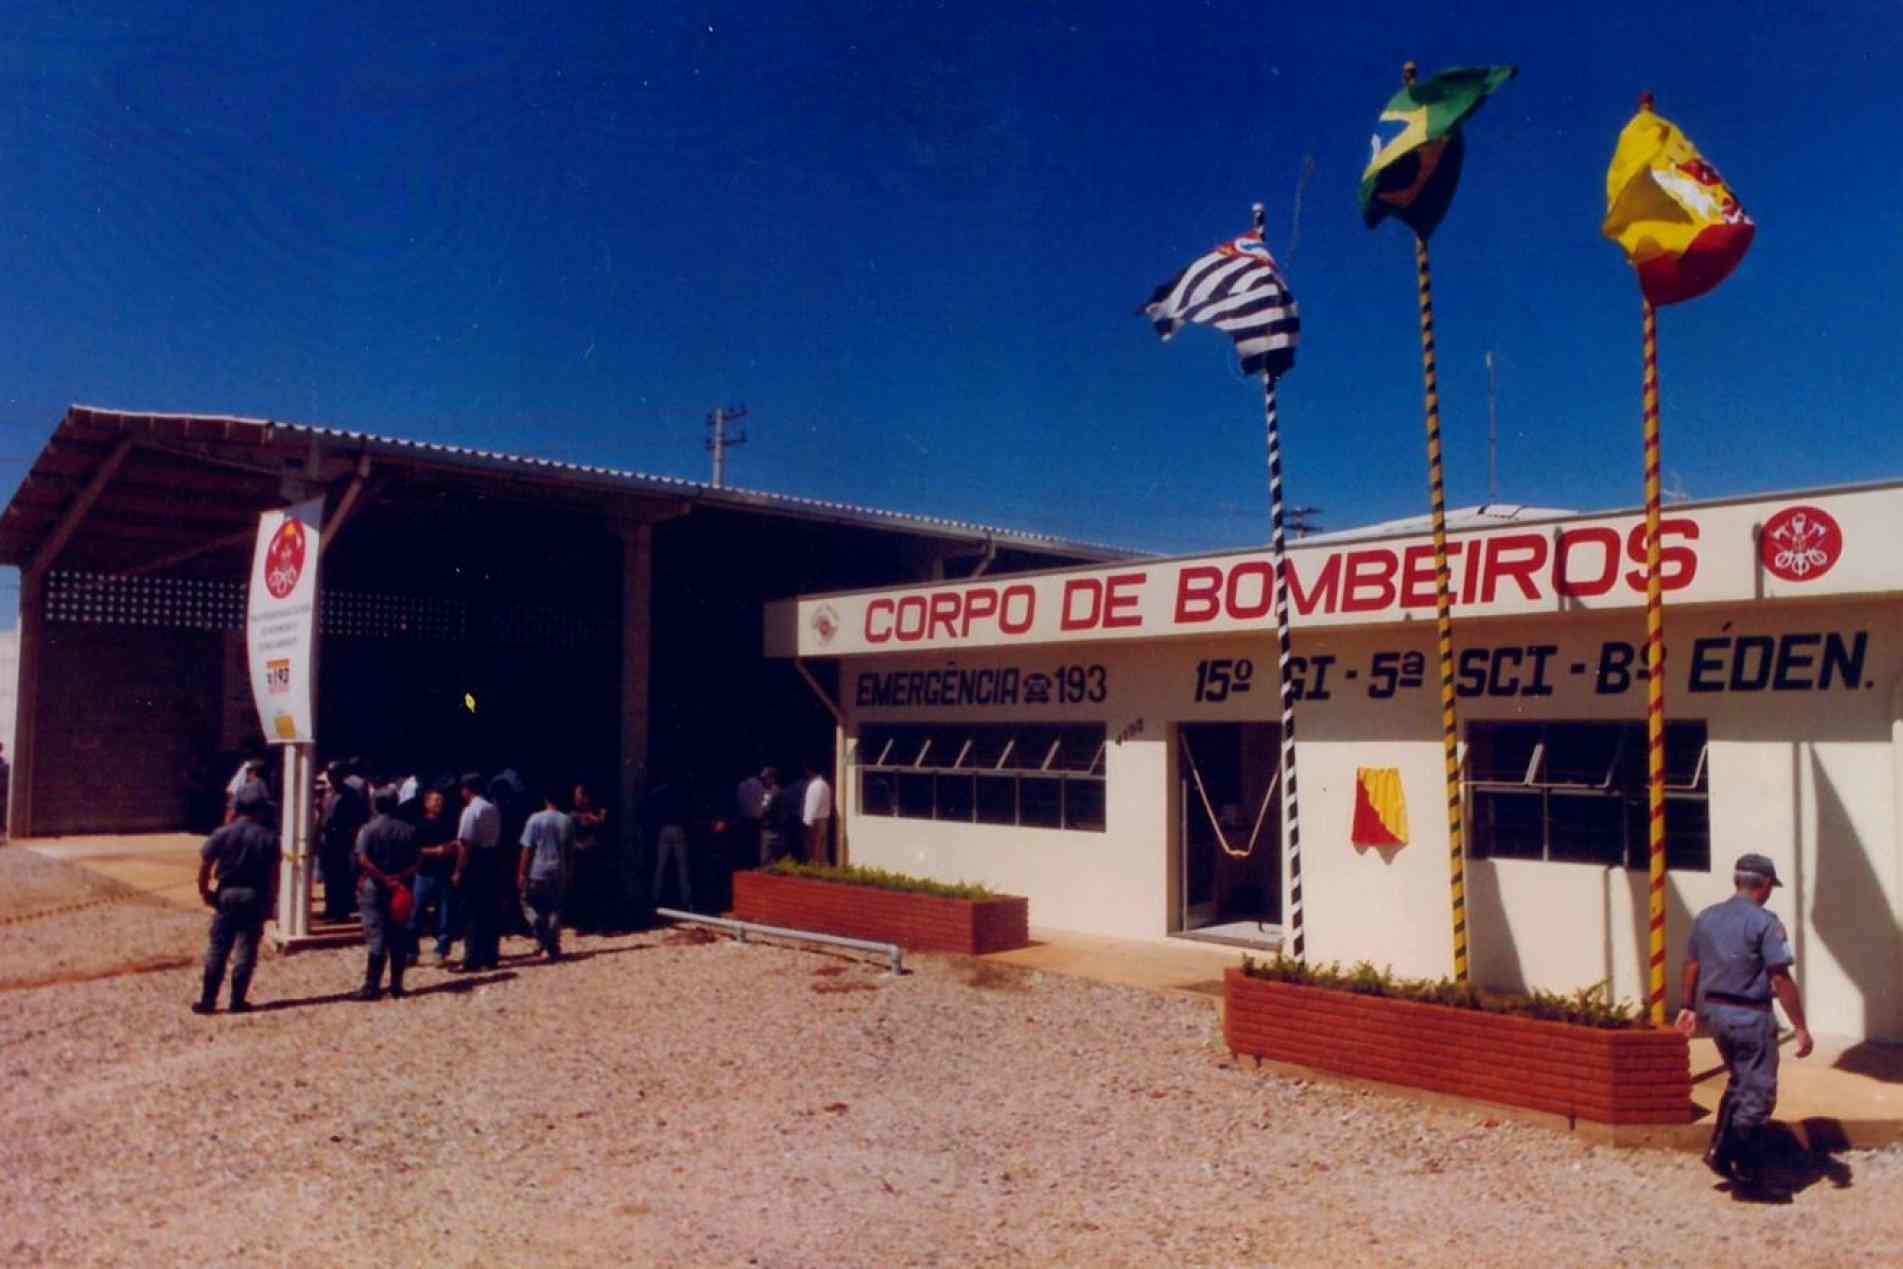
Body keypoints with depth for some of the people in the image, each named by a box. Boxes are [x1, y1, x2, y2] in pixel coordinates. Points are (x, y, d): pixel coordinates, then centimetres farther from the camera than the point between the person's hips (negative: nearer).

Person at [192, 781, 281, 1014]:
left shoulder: (222, 834, -3)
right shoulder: (268, 837, -6)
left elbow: (204, 865, -4)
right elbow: (274, 873, -5)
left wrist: (204, 891, 9)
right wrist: (271, 901, 5)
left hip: (227, 895, 1)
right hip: (255, 897, -1)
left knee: (216, 951, 10)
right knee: (246, 951, 5)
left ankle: (208, 1000, 13)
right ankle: (237, 1001, 8)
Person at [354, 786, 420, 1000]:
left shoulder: (368, 830, -5)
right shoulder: (408, 830, 6)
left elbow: (364, 861, -17)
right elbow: (415, 864, 1)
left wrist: (385, 880, -15)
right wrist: (398, 878, -8)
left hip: (374, 887, -3)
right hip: (400, 890, 3)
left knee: (376, 937, -3)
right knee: (399, 938, 7)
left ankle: (372, 986, -5)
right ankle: (396, 986, 9)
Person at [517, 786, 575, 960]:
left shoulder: (536, 819, -6)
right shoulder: (568, 821, 2)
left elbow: (527, 849, -6)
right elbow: (571, 852, 7)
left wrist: (522, 873, 0)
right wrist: (570, 874, 15)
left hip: (538, 873, -2)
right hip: (559, 873, 2)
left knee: (536, 908, 13)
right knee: (555, 910, 7)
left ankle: (542, 938, 1)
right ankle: (553, 948, 3)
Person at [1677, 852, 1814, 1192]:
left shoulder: (1707, 917, 7)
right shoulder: (1765, 922, -15)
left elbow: (1692, 965, 13)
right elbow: (1781, 979, -18)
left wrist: (1689, 1006, 24)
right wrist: (1801, 1027, -13)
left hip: (1714, 1011, 7)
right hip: (1750, 1016, -7)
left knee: (1739, 1083, 23)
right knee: (1757, 1092, 4)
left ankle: (1721, 1149, 20)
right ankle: (1745, 1168, 7)